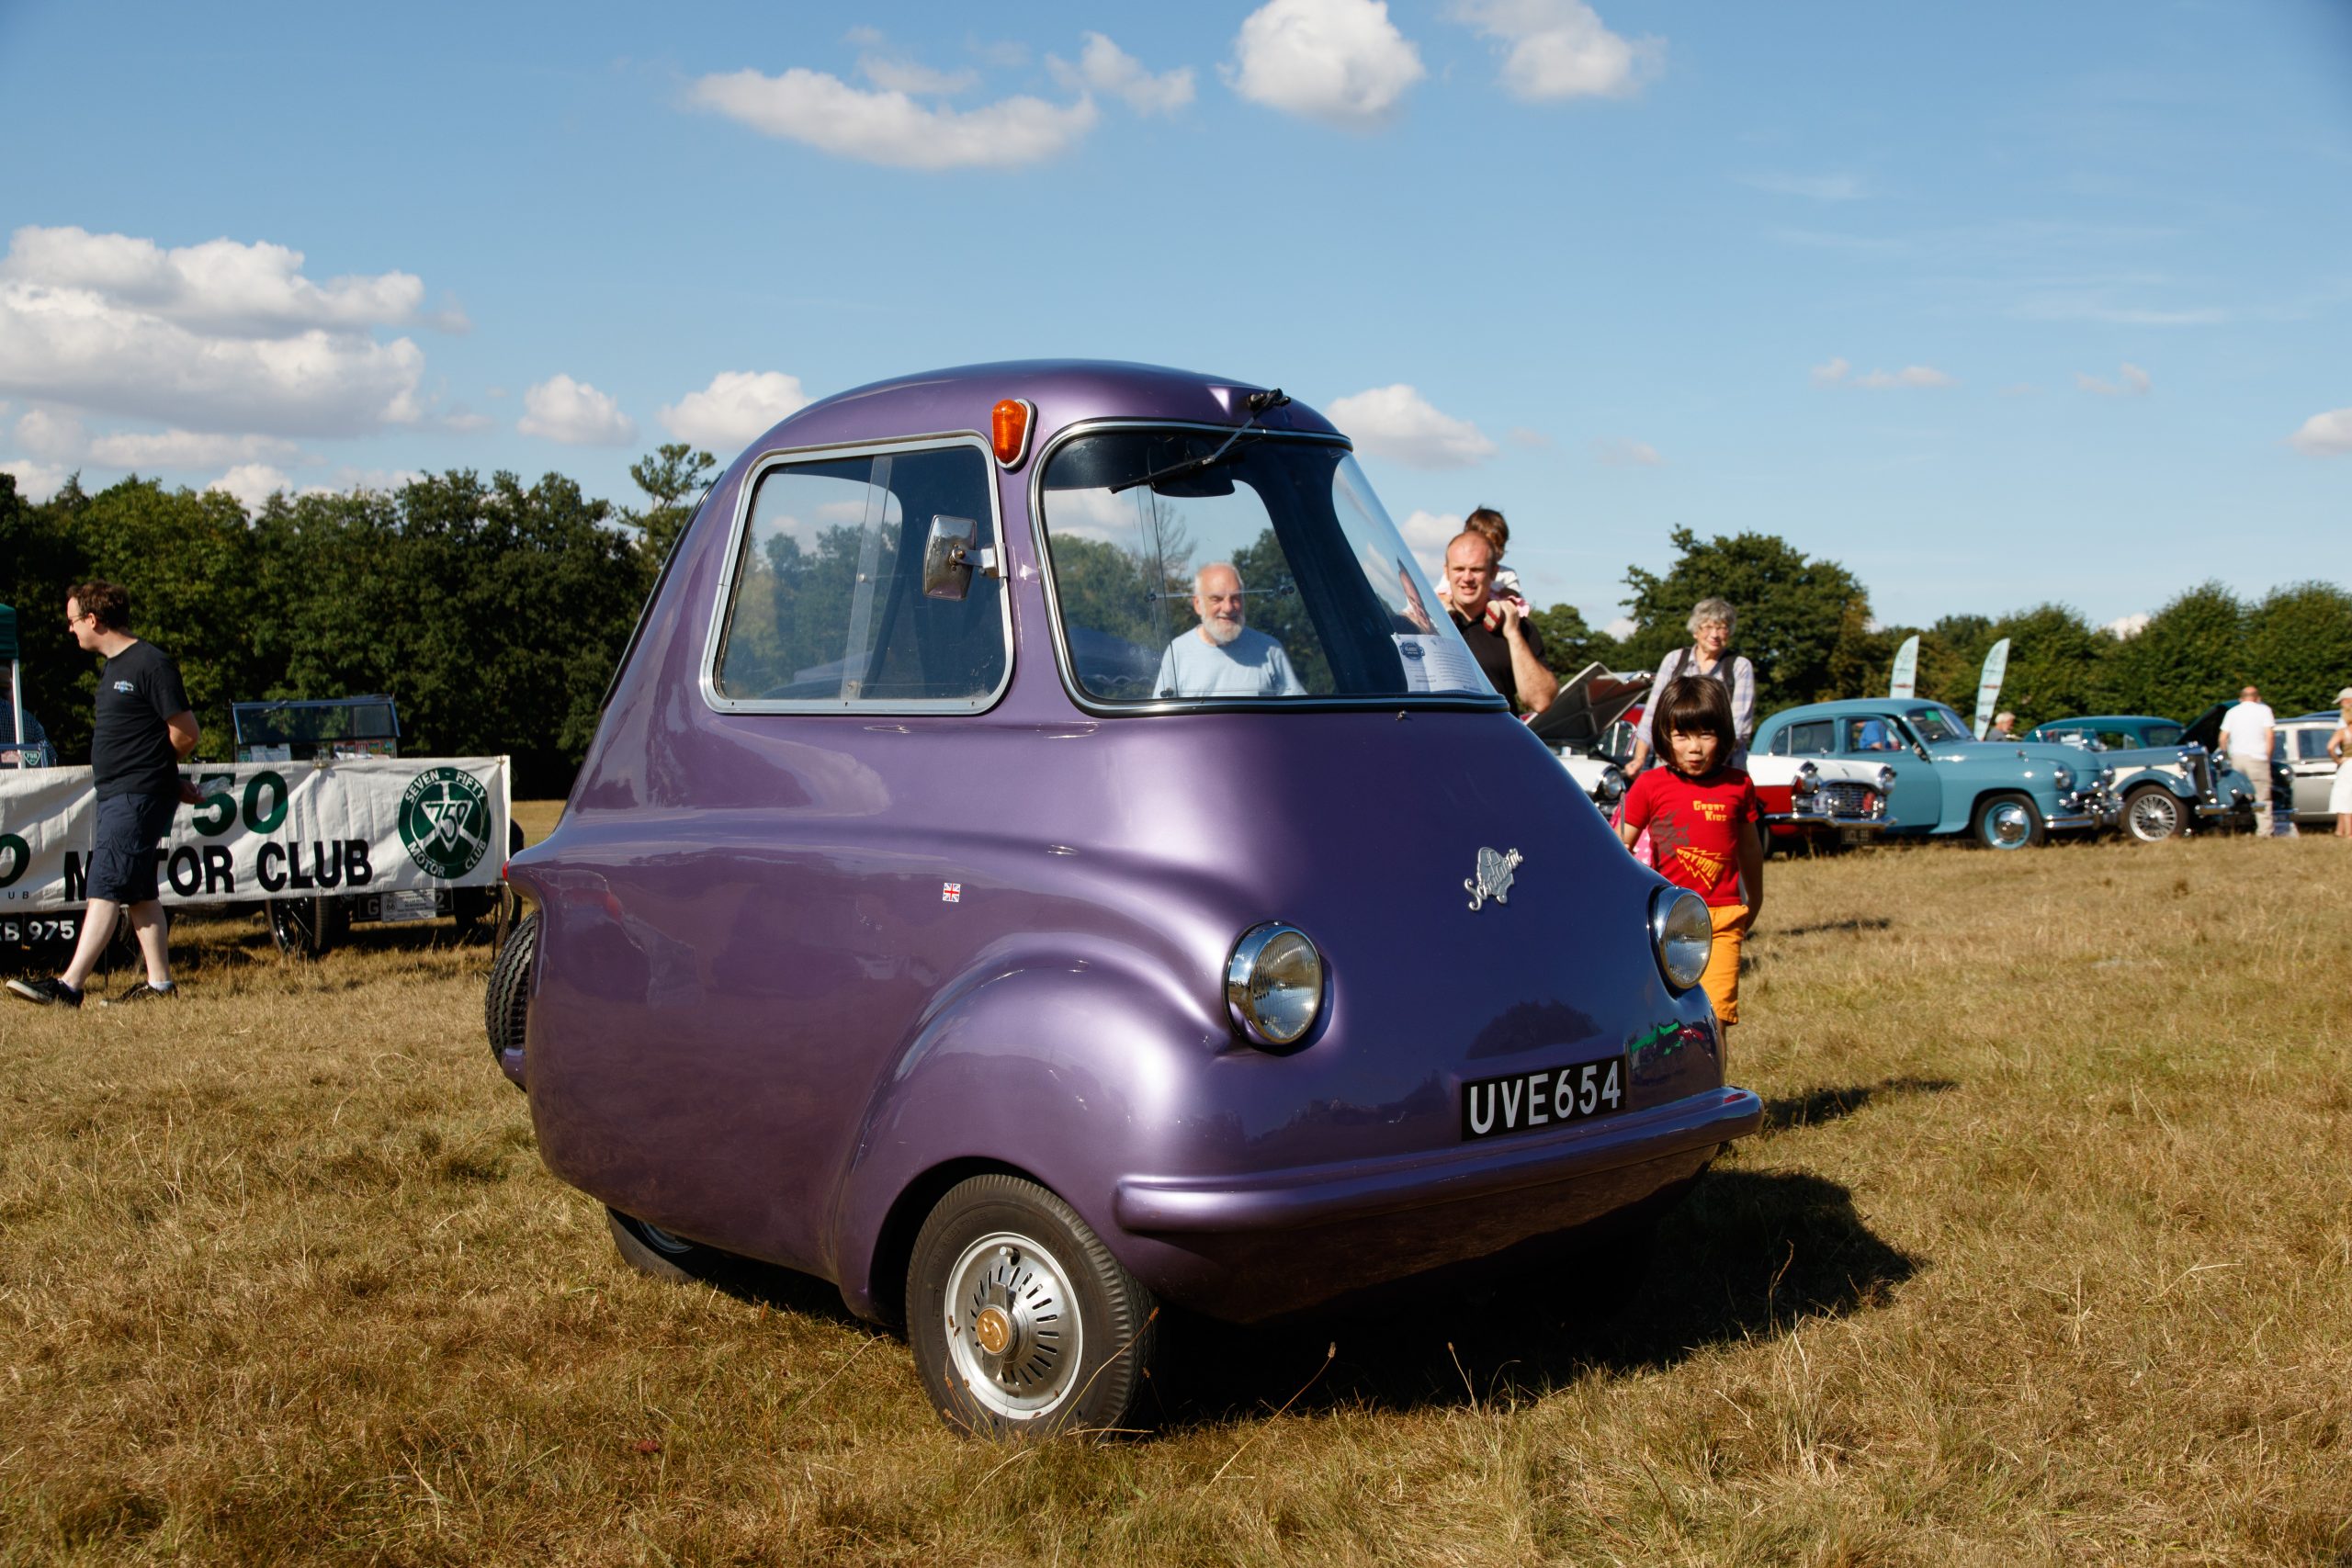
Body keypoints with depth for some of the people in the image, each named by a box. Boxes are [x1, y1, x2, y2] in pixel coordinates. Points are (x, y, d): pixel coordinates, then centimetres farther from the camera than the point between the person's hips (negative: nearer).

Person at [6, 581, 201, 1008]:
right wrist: (168, 779, 14)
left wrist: (148, 766, 3)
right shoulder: (113, 666, 16)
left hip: (138, 797, -10)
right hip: (117, 795, 10)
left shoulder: (150, 664, -13)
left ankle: (69, 985, -12)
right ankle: (159, 982, 15)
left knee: (104, 888, -11)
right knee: (138, 892, 11)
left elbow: (187, 733, -13)